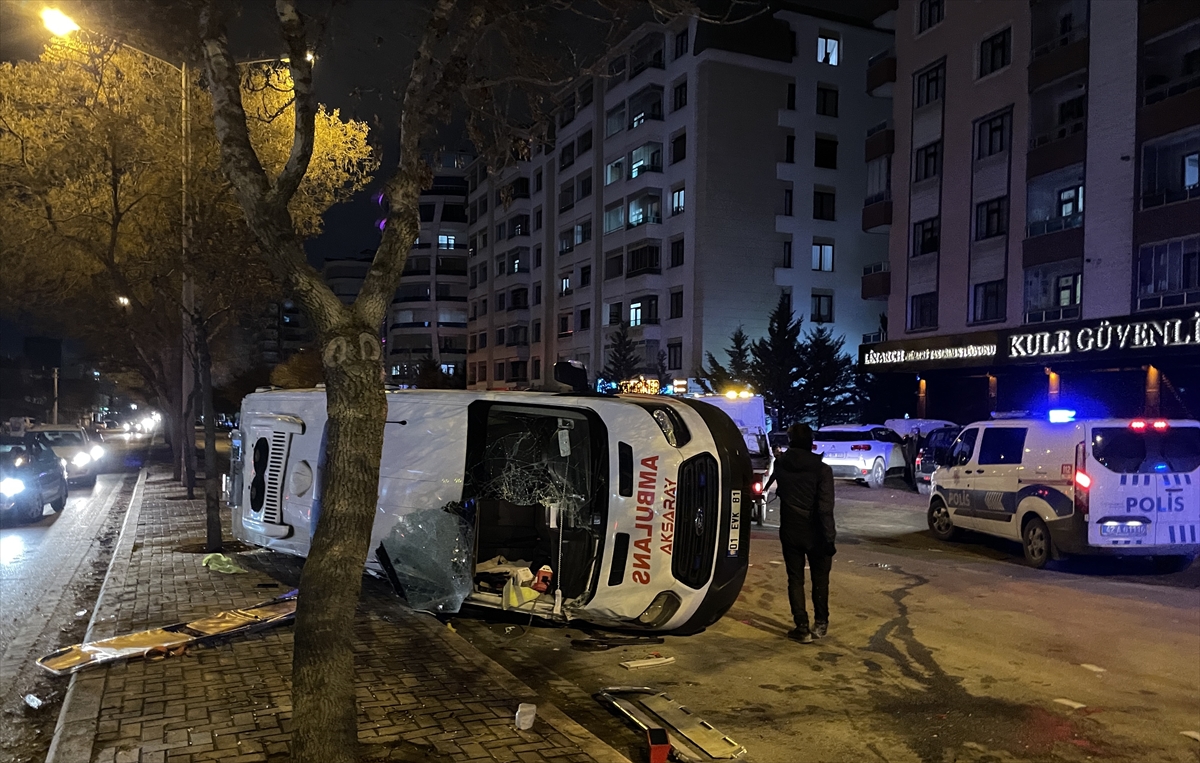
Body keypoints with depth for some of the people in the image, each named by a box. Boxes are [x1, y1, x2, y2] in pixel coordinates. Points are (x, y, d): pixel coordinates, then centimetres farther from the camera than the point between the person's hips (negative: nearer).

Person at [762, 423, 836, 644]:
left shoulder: (781, 464, -4)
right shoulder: (822, 469, -14)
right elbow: (825, 508, -19)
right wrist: (830, 538, -14)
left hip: (790, 532, 2)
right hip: (815, 533, -2)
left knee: (795, 579, 10)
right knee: (820, 579, 17)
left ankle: (802, 627, 9)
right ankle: (820, 623, 25)